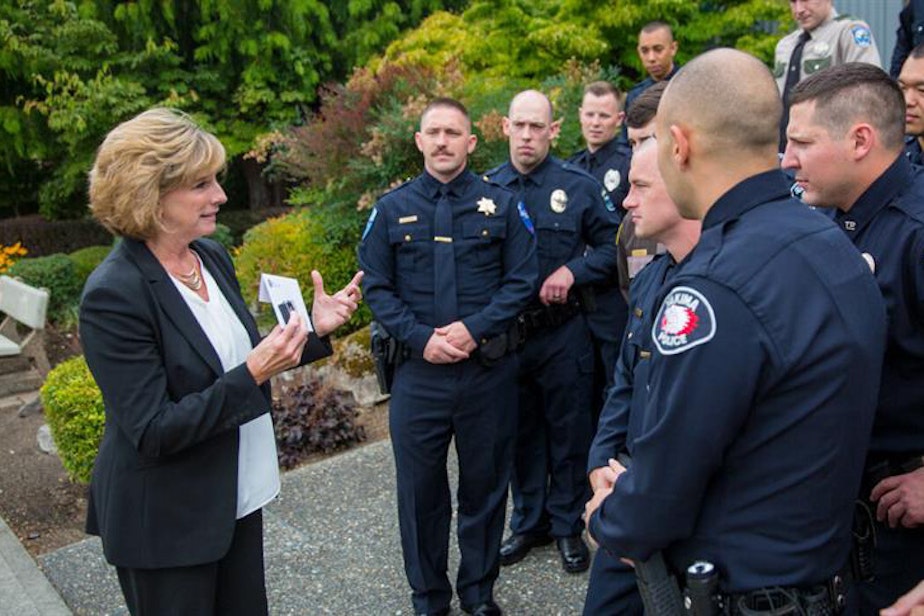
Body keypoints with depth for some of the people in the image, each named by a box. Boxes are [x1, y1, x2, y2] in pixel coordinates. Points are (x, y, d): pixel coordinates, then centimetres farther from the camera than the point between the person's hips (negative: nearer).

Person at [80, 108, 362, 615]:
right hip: (165, 522, -7)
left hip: (237, 494, 7)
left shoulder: (212, 255, 0)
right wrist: (252, 374, -30)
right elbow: (152, 432, -23)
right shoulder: (114, 294, -22)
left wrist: (315, 328, -2)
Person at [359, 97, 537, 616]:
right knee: (420, 487, 9)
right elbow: (377, 287, 3)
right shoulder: (392, 209, 5)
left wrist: (475, 329, -14)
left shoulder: (501, 204, 3)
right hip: (418, 370, 1)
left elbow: (522, 280, -1)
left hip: (489, 370, 0)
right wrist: (420, 338, -11)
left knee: (485, 484, 11)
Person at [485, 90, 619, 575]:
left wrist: (572, 271, -15)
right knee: (521, 433, 15)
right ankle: (528, 522, 33)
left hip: (563, 332, -2)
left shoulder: (579, 186, -4)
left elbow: (614, 244, -1)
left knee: (569, 433, 10)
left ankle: (568, 526, 28)